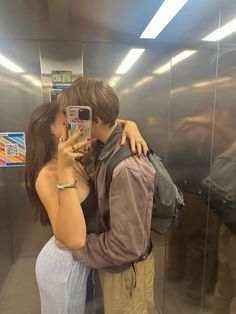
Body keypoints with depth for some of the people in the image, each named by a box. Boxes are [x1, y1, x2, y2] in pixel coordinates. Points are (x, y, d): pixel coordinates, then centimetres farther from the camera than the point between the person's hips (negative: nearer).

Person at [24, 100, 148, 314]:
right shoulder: (47, 176, -30)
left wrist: (129, 126, -20)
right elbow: (74, 239, -41)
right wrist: (64, 171, -43)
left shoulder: (75, 159, -7)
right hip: (64, 264, -7)